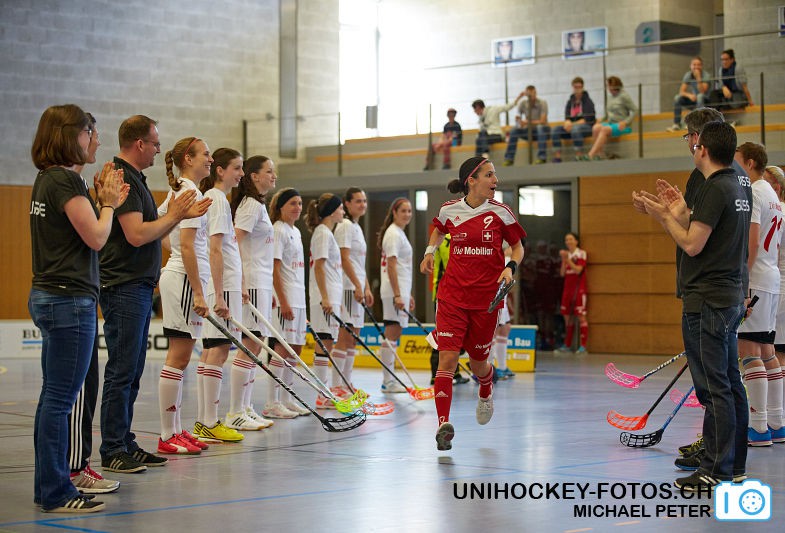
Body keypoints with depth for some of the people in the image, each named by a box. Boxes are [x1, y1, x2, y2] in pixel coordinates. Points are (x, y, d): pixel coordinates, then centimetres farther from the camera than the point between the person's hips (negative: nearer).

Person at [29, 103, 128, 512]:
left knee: (53, 397, 14)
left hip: (47, 296, 10)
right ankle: (56, 493, -1)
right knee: (61, 399, -5)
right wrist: (108, 204, 1)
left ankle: (50, 486, 21)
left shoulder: (47, 179, 15)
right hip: (69, 299, -10)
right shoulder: (65, 180, -15)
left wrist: (102, 200, 11)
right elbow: (96, 238, -14)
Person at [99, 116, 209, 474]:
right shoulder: (122, 179, -15)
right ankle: (112, 451, -1)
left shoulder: (135, 179, 18)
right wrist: (173, 215, -9)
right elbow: (136, 234, -23)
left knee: (132, 372, 12)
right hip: (123, 287, -10)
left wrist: (182, 215, 12)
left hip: (139, 287, 10)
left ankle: (125, 444, 18)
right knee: (121, 371, -6)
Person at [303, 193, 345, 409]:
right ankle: (322, 397, -8)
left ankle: (325, 393, 12)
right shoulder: (323, 233, -11)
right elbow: (319, 267, -17)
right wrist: (325, 298, -21)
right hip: (325, 297, -10)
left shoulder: (326, 233, 19)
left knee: (326, 343, 9)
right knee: (325, 342, -9)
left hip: (331, 297, 10)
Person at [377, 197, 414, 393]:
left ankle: (389, 380, 15)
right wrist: (397, 295, -22)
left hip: (400, 290, 10)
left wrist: (408, 294, 24)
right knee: (391, 334, -8)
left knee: (394, 334, 11)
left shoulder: (400, 233, 18)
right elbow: (391, 266, -18)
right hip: (394, 291, -10)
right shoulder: (393, 234, -12)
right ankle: (388, 381, -6)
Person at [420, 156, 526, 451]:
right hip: (452, 296, 0)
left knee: (477, 363, 11)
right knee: (447, 359, -13)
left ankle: (486, 392, 47)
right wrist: (430, 251, 9)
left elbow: (518, 247, 8)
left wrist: (511, 267, -11)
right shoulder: (449, 210, 0)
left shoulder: (500, 212, -2)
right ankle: (444, 424, -14)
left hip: (486, 299, 0)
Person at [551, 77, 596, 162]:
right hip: (573, 126, 6)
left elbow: (587, 120, -12)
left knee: (575, 129, -39)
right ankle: (557, 157, -25)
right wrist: (567, 123, -16)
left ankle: (579, 156, -39)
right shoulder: (570, 102, 13)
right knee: (556, 130, -18)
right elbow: (567, 118, 9)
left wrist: (572, 124, -20)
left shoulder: (587, 101, -3)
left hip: (588, 127, -6)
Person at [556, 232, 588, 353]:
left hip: (578, 289, -6)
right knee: (567, 317, 6)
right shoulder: (566, 255, 13)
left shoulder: (581, 253, -3)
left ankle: (583, 346, -7)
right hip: (567, 288, 6)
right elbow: (562, 273, 7)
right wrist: (563, 260, -5)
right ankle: (567, 345, 12)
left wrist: (568, 259, -16)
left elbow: (578, 270, -14)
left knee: (581, 316, -7)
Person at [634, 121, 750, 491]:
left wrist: (664, 216, -5)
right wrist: (681, 213, 17)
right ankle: (734, 466, 18)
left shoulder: (714, 189, -14)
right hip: (730, 298, 10)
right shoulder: (738, 188, 16)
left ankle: (717, 471, -6)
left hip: (707, 303, -10)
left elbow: (692, 245, -17)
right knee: (730, 385, 12)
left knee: (714, 388, -8)